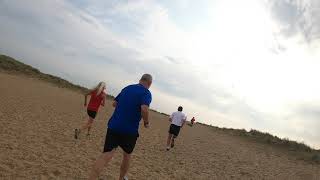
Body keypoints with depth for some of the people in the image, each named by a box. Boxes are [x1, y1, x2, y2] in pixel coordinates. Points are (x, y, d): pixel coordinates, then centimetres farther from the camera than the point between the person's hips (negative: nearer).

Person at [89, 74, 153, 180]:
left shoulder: (127, 88, 12)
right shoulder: (146, 92, -6)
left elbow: (114, 103, 18)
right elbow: (144, 109, -24)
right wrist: (146, 122, -7)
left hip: (113, 126, 4)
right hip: (130, 130, -3)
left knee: (107, 155, -2)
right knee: (127, 155, 20)